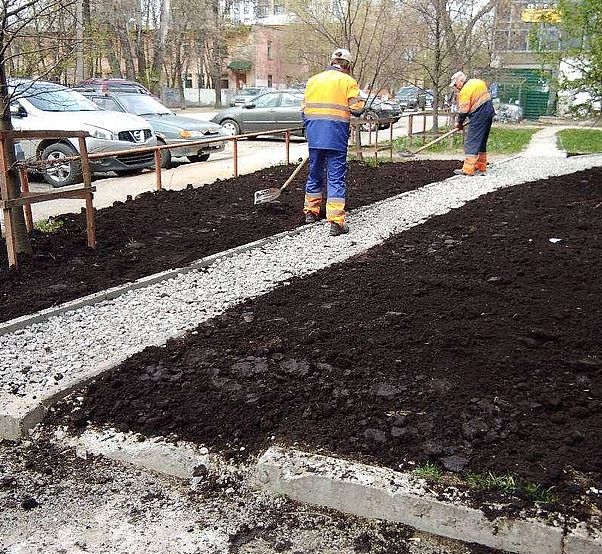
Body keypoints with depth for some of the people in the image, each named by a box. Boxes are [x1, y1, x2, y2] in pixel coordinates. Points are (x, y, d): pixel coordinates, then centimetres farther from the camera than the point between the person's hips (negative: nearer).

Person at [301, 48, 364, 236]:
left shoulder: (313, 80, 13)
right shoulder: (348, 81, -1)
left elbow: (304, 109, 14)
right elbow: (356, 108, -7)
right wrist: (360, 104, 16)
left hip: (314, 135, 5)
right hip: (336, 136, -4)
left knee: (315, 174, 19)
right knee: (336, 178, -2)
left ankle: (311, 212, 31)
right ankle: (336, 221, -5)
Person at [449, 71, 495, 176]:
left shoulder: (465, 91, -12)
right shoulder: (478, 82, 13)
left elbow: (463, 110, -11)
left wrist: (459, 123, 3)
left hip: (479, 116, -9)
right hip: (489, 112, 9)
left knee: (471, 142, -8)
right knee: (482, 142, 14)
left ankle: (468, 169, -12)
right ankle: (481, 168, 18)